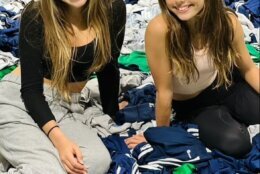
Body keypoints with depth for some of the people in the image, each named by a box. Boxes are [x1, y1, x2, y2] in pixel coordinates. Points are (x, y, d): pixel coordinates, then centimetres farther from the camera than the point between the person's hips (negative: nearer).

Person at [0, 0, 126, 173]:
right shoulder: (36, 15, -18)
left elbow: (108, 69, 5)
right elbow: (30, 88, -16)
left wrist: (112, 114, 15)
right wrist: (58, 138, -30)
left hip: (68, 106, 5)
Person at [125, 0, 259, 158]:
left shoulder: (227, 20, -22)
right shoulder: (159, 29, -34)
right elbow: (164, 91, -22)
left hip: (226, 85, 3)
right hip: (191, 104, -3)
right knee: (235, 143, -23)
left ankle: (228, 114, 15)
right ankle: (224, 116, 12)